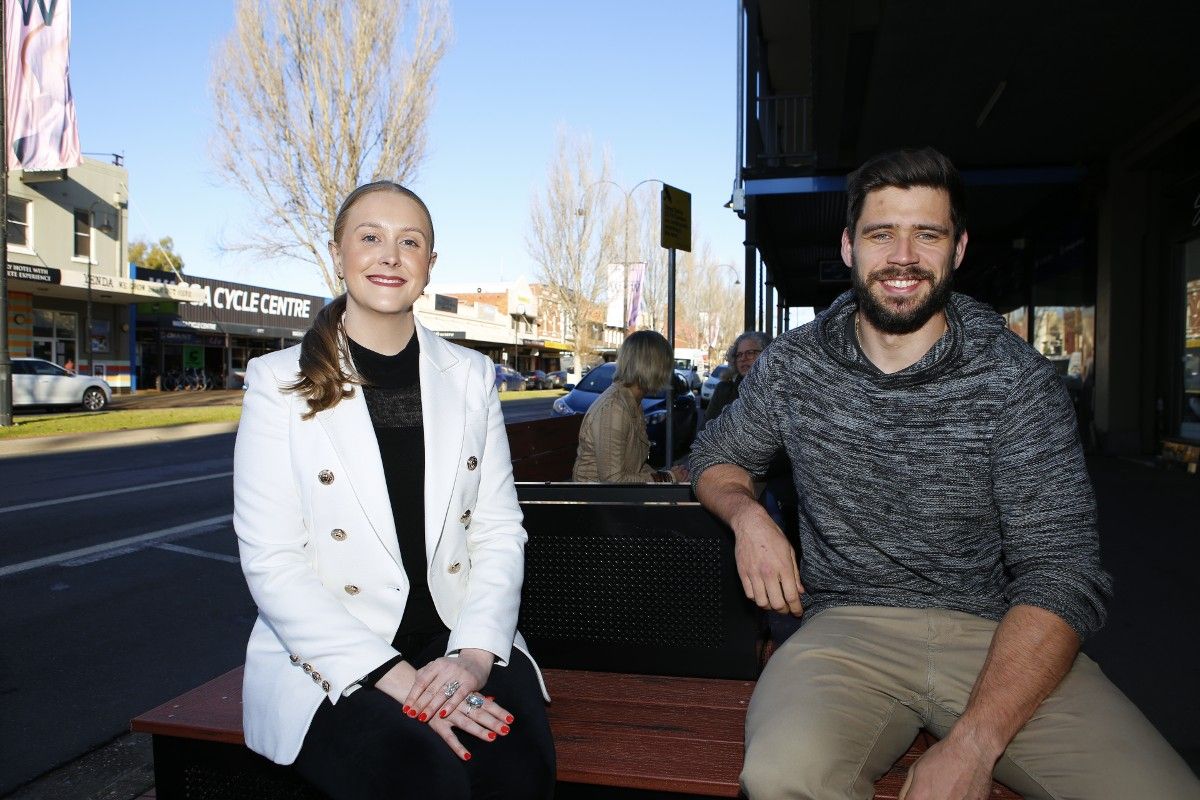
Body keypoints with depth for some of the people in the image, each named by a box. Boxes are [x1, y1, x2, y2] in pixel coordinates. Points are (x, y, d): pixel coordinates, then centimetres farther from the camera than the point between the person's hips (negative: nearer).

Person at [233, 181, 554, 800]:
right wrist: (395, 677, -17)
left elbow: (499, 529, 4)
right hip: (331, 659, -2)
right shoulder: (279, 382, -2)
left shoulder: (471, 376, 7)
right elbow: (272, 563, -8)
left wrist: (475, 650, -13)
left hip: (460, 637, 3)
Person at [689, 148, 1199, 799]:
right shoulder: (791, 365, 2)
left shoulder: (1017, 378, -4)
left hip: (996, 636, 1)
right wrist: (747, 514, -8)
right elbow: (715, 457, 18)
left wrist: (973, 741, -23)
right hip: (849, 629, 0)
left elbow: (1059, 572, -10)